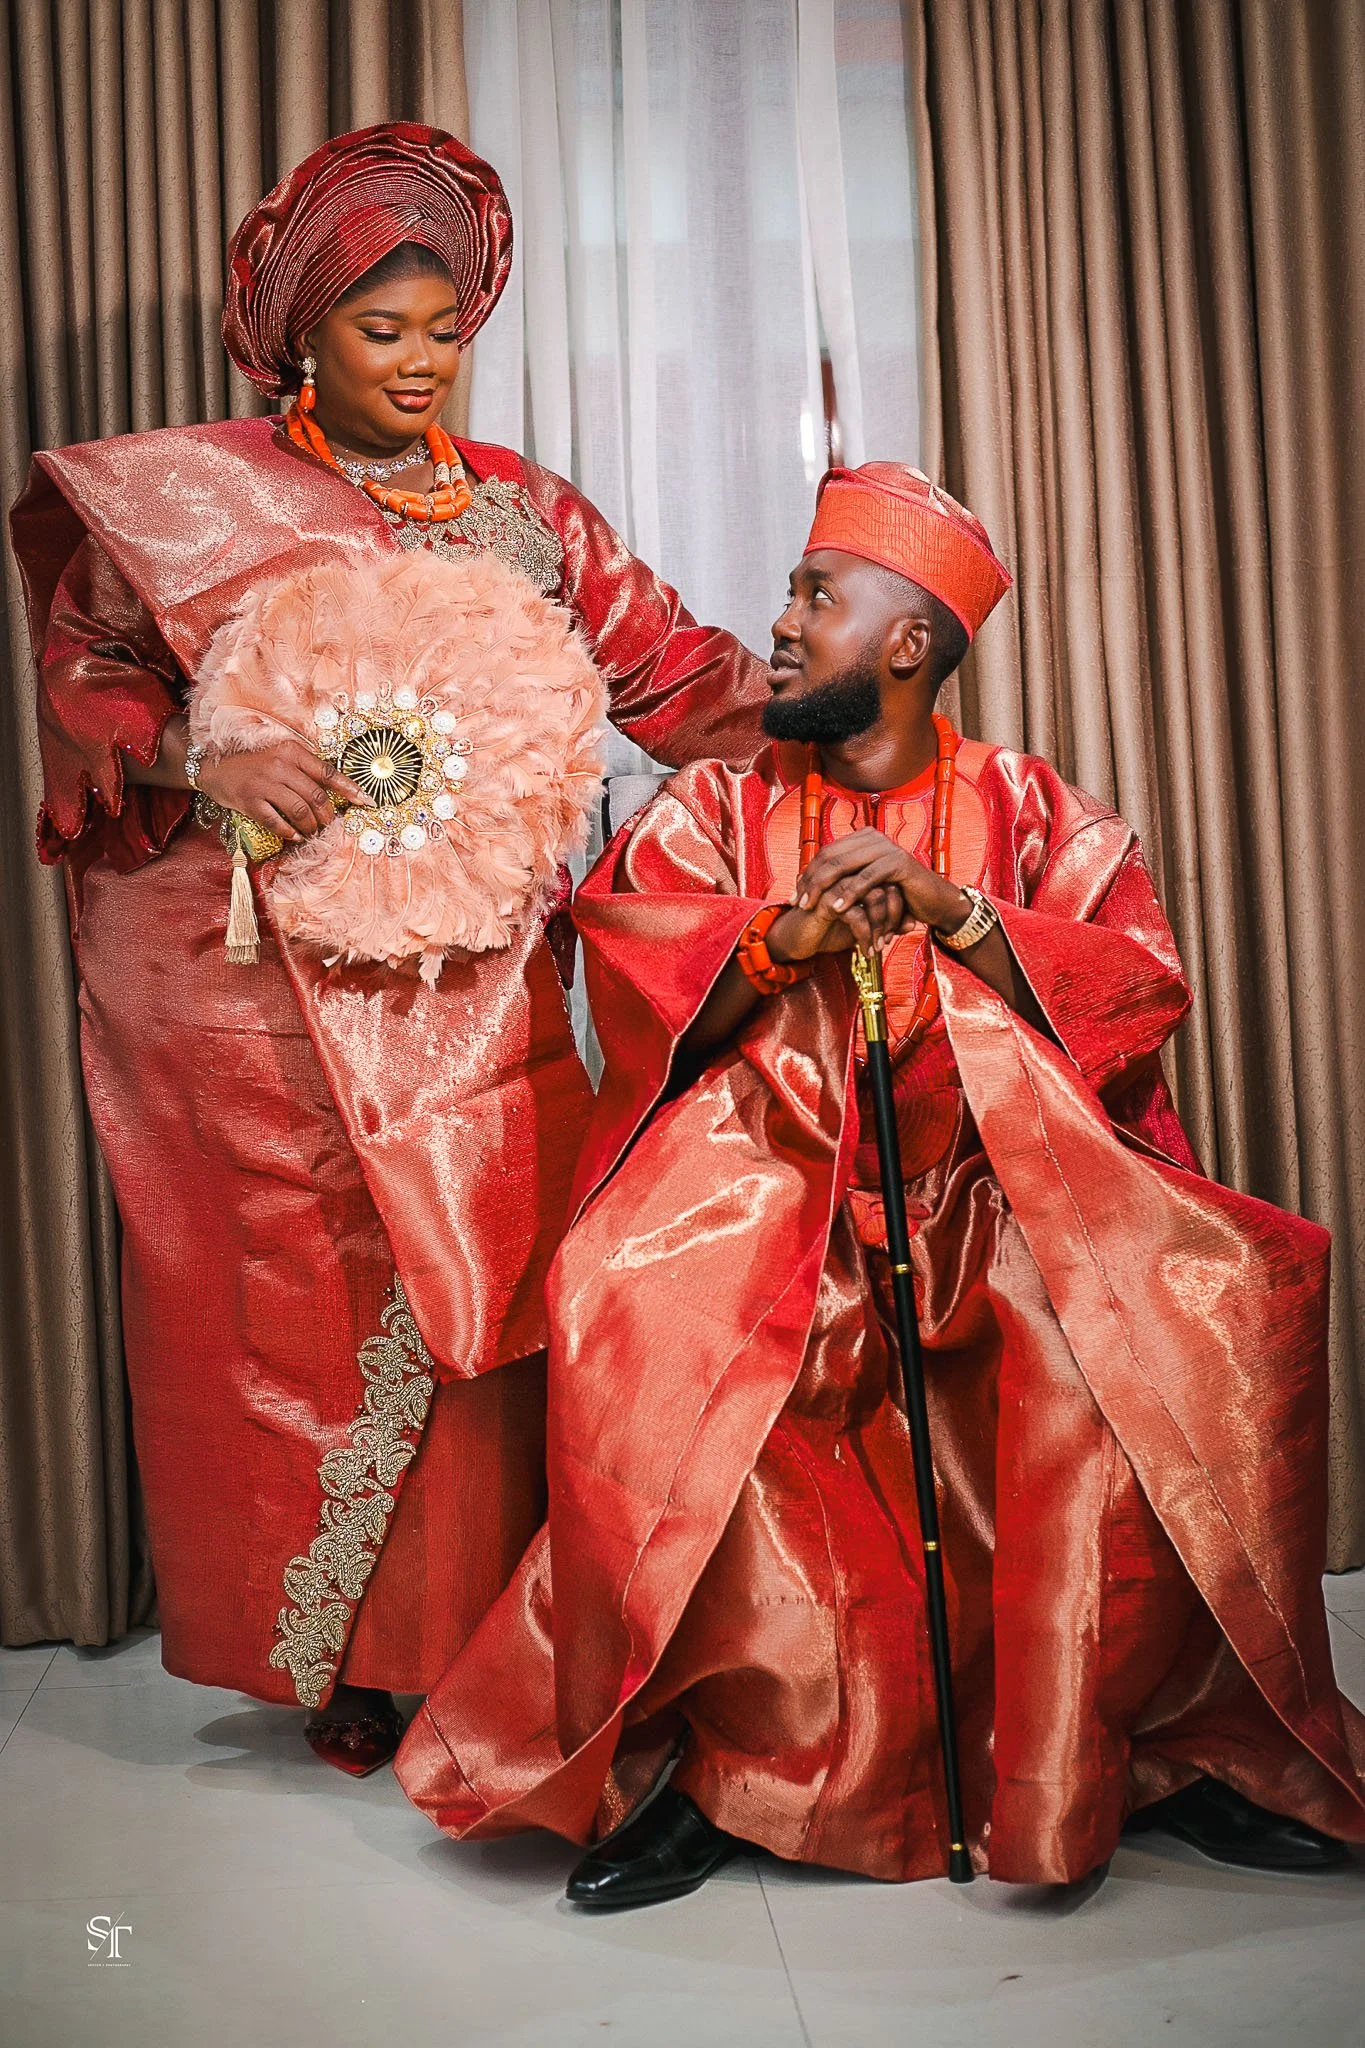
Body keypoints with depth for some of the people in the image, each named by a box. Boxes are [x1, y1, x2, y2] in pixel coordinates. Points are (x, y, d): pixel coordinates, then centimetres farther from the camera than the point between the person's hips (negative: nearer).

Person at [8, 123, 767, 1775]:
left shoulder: (520, 509, 14)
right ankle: (334, 1662, 16)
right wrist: (203, 759, -17)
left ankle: (471, 1636, 17)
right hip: (264, 985, -2)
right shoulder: (188, 495, 7)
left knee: (472, 1293, 1)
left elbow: (665, 665, 7)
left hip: (471, 983, 3)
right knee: (302, 1298, 1)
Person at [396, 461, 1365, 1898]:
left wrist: (949, 913, -15)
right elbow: (624, 945, -2)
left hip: (1002, 1201, 1)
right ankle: (703, 1761, -12)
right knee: (648, 1331, -30)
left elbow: (1142, 984, -2)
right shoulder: (717, 805, 14)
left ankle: (1174, 1738, -4)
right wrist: (784, 940, -19)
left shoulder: (1030, 810, 12)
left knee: (1197, 1307, -25)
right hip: (768, 1204, 0)